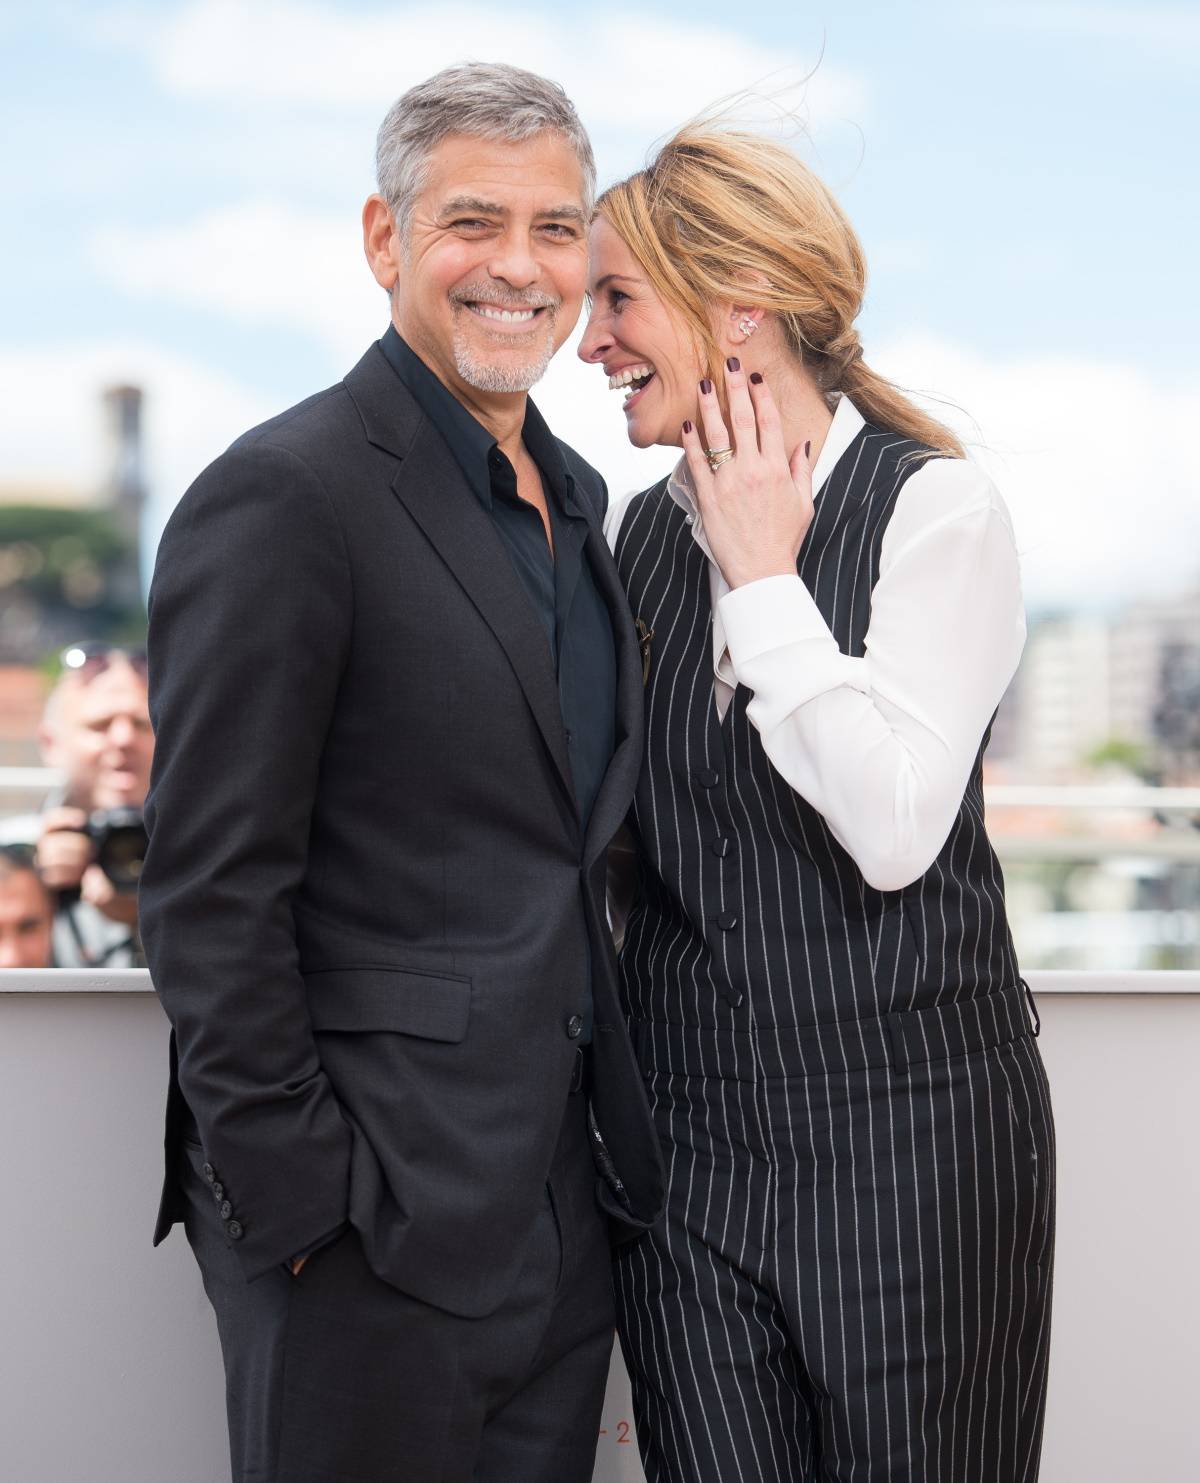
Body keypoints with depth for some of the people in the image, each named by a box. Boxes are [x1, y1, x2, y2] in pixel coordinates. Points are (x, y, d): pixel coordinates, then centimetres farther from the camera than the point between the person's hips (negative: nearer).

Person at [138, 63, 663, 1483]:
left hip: (565, 1196, 8)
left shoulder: (573, 495, 13)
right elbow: (209, 895, -16)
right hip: (374, 1217, -7)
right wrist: (298, 1200, -16)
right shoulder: (284, 496, -14)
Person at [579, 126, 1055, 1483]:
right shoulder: (639, 531, 9)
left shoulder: (936, 509, -8)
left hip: (909, 1129, -5)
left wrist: (765, 577, -13)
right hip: (686, 1132, 5)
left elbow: (895, 828, -19)